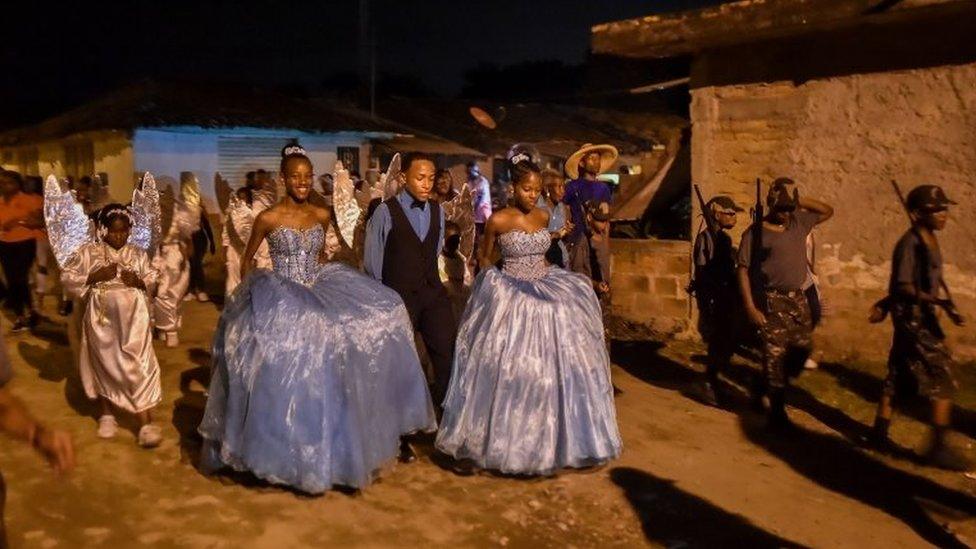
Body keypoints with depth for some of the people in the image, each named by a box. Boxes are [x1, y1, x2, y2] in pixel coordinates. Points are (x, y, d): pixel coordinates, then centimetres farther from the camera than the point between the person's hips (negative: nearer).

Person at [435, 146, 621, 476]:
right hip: (511, 298, -5)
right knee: (509, 370, 0)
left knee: (552, 366, 8)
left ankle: (548, 437, 24)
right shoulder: (498, 220, -10)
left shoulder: (544, 217, 3)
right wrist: (493, 284, -1)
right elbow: (484, 257, 4)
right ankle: (507, 438, 17)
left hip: (546, 293, 5)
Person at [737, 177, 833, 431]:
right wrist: (750, 307, -16)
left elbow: (827, 211, 23)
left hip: (798, 298, 6)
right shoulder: (755, 233, -7)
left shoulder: (799, 222, 10)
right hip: (771, 301, -6)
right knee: (775, 354, -3)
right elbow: (742, 270, -9)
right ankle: (777, 412, 8)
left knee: (801, 349, 9)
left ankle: (765, 387, 31)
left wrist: (800, 201, 5)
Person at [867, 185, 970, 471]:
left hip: (922, 315, 9)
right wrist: (938, 300, -33)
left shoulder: (929, 240, 10)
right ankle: (939, 447, 0)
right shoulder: (910, 243, -18)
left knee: (898, 374, 15)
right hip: (912, 316, -9)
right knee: (944, 377, -6)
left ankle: (880, 431, 25)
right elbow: (903, 287, -21)